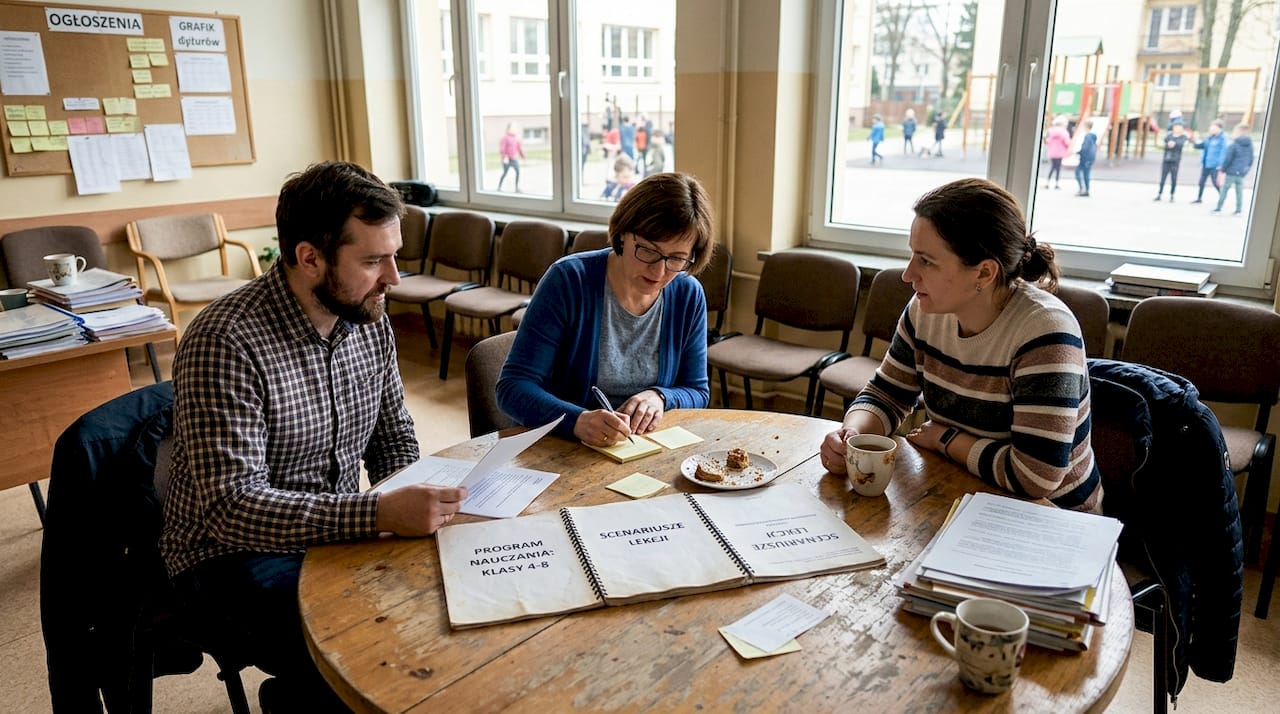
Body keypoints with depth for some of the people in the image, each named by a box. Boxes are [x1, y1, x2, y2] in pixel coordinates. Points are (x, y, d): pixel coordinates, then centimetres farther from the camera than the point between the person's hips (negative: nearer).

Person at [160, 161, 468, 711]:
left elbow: (394, 438, 8)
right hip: (232, 557, -6)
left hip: (338, 535, 7)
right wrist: (382, 513, -37)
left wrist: (416, 506, -11)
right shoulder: (225, 342, -24)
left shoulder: (369, 318, -3)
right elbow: (232, 506, -28)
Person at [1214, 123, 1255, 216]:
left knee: (1224, 190, 3)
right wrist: (1247, 169, 21)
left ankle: (1219, 208, 4)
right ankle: (1238, 210, 13)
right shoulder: (1250, 145, 6)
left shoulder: (1234, 144, -14)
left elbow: (1228, 159, -12)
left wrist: (1222, 170, -3)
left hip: (1232, 172, -6)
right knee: (1239, 191, 10)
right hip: (1242, 173, 6)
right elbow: (1251, 159, 11)